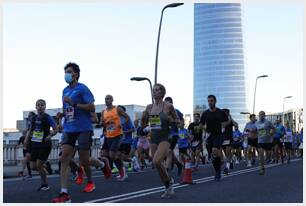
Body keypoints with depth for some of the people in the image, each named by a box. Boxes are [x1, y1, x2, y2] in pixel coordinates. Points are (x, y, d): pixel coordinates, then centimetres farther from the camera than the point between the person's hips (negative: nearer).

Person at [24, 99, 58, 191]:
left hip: (45, 144, -6)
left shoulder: (47, 117, -8)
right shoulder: (34, 118, 9)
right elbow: (30, 130, 19)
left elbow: (56, 129, -10)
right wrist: (27, 139, 5)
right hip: (35, 144, 6)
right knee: (33, 167, 3)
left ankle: (45, 185, 10)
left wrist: (50, 136, -26)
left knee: (39, 165, -8)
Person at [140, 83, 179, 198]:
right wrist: (144, 129, 0)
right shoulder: (149, 107, 6)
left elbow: (177, 121, 3)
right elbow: (144, 123, 19)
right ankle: (169, 188, 27)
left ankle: (169, 180, 0)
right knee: (157, 164, 9)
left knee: (156, 161, -25)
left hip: (165, 138, -6)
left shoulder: (168, 106, -7)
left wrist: (172, 121, -16)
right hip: (153, 138, 6)